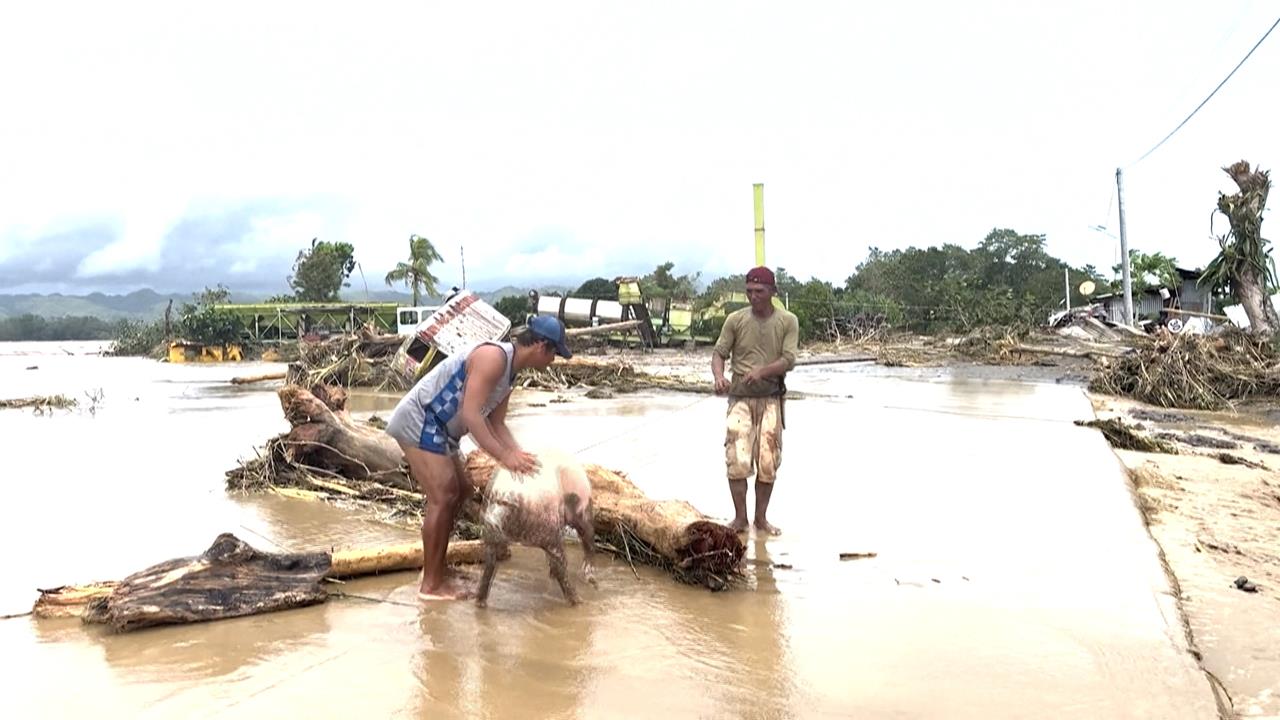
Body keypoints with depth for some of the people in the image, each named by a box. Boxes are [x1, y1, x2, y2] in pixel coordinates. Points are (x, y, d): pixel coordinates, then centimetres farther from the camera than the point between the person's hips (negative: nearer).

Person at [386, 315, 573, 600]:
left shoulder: (509, 370, 11)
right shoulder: (494, 357, -21)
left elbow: (496, 424, 11)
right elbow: (471, 414, -27)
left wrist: (518, 454, -4)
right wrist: (504, 456, -30)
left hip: (438, 427, 11)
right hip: (419, 420, -11)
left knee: (459, 491, 14)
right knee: (442, 496, -11)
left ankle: (437, 574, 21)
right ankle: (430, 585, -2)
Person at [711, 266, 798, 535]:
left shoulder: (788, 321, -1)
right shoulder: (735, 319, 0)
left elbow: (788, 360, -8)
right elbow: (719, 353, 0)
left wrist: (762, 371, -26)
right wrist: (719, 376, -21)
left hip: (771, 398, 0)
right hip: (740, 397, 0)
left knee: (768, 462, 4)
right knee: (737, 460, -7)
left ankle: (761, 518, 17)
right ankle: (740, 517, 6)